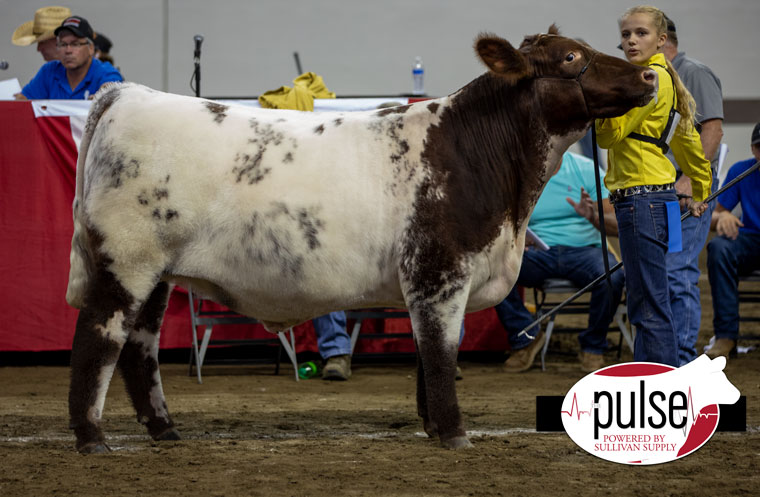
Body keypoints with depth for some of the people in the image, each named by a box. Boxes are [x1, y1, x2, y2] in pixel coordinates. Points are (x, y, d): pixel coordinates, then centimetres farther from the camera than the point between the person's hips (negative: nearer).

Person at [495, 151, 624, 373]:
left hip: (584, 249, -1)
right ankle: (524, 337, -7)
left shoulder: (586, 169, 1)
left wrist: (594, 217, -26)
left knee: (612, 278, -35)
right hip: (538, 254, 1)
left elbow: (616, 225, -3)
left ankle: (592, 346, -6)